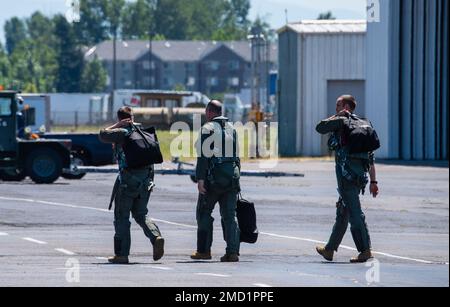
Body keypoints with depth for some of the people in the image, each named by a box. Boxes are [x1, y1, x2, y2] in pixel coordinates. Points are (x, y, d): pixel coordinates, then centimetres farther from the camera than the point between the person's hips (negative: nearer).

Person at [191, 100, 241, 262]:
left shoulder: (208, 129, -6)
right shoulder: (231, 128, 15)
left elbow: (204, 156, -14)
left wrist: (200, 179, -16)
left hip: (214, 176, -6)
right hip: (232, 174, 6)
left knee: (204, 213, 7)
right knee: (230, 215, 4)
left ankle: (204, 250, 7)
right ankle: (232, 252, -4)